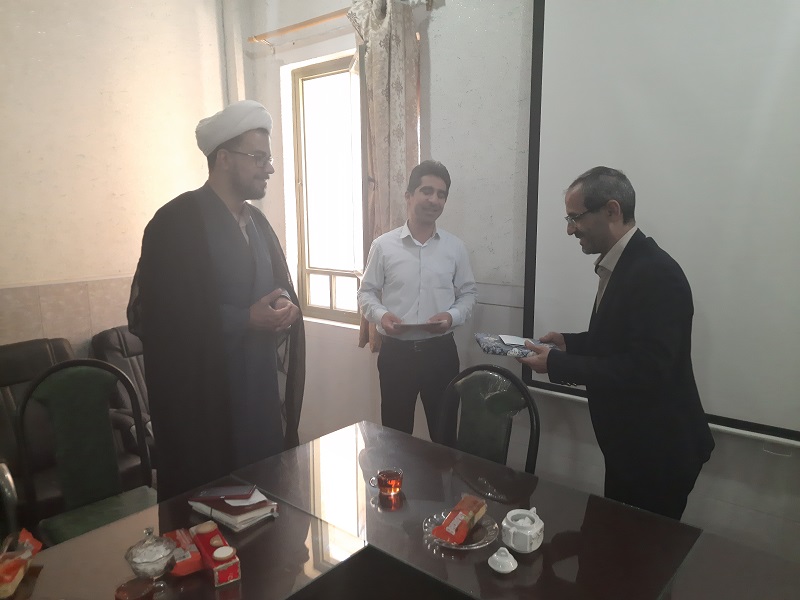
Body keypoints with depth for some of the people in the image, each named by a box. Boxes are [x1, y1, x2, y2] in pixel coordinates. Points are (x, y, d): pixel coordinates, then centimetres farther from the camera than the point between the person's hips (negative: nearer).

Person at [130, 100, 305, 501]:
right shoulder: (177, 221, -12)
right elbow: (150, 316, -17)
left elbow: (278, 286, 21)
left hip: (262, 391, 7)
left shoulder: (256, 221, 13)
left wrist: (282, 306, -4)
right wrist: (246, 320, -19)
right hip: (203, 398, -7)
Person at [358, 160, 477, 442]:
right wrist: (380, 315, -17)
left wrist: (452, 316, -11)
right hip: (396, 351, -1)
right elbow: (366, 293, 3)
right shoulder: (383, 245, -3)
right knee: (395, 431, 13)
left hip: (440, 350, 1)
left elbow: (468, 293, 8)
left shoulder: (455, 247, 2)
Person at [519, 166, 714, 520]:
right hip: (630, 443, 9)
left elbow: (645, 370, -30)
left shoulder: (656, 274, -25)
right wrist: (569, 344, 1)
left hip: (658, 451, -9)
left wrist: (556, 364, -25)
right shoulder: (621, 265, 5)